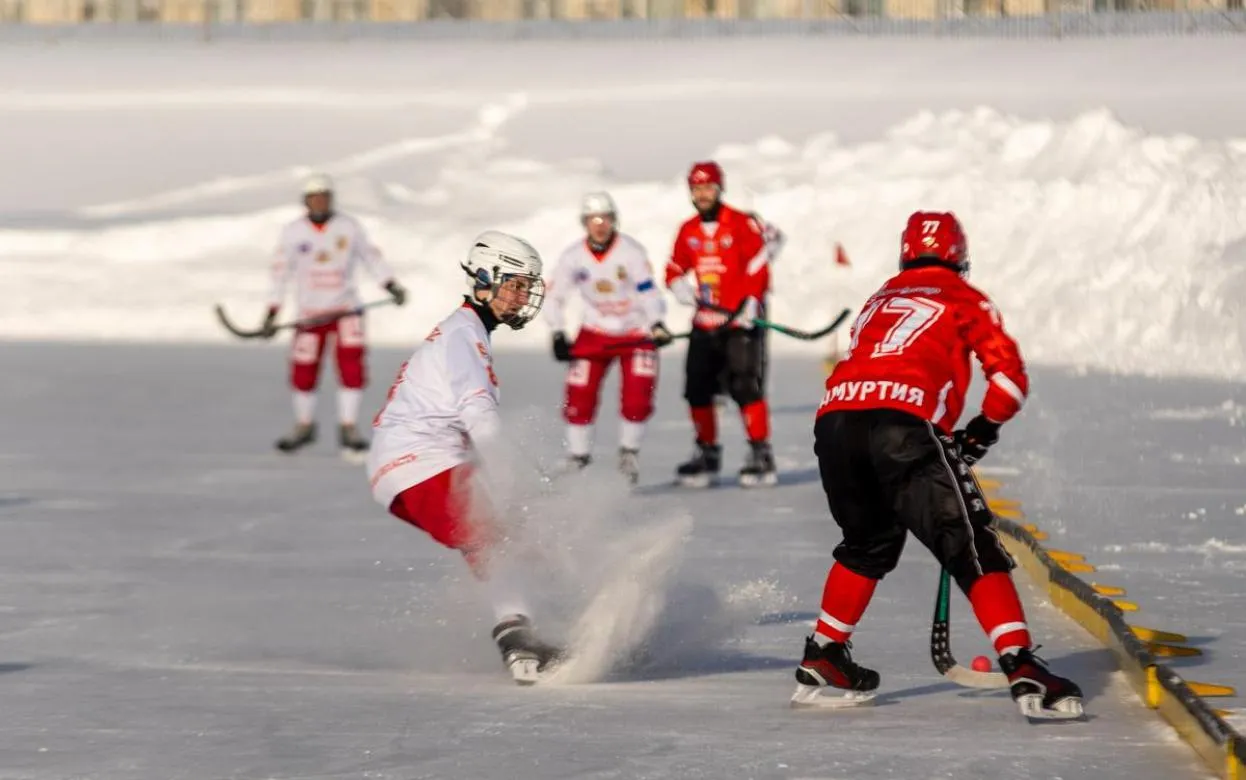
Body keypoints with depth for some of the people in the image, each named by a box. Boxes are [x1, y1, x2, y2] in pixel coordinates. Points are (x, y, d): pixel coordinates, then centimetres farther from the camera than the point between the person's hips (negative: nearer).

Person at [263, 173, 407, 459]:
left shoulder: (350, 226, -1)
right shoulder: (293, 232, -1)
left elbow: (371, 258, 7)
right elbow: (280, 273, 1)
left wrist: (393, 286, -6)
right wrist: (271, 315, -4)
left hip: (346, 309, 0)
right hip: (310, 314, 0)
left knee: (352, 366, -13)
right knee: (303, 372, 0)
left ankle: (348, 428, -1)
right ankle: (304, 426, 23)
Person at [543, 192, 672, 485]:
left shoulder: (631, 251, -17)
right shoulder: (573, 257, -7)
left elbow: (647, 291, -23)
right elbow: (554, 297, 0)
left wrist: (656, 324, -39)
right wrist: (558, 336, -12)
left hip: (636, 333, -2)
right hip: (595, 334, 2)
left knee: (637, 399, -14)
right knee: (579, 396, -8)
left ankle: (629, 454, 9)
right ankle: (577, 457, 8)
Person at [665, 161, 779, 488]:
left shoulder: (742, 225, -8)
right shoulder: (688, 231, 11)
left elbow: (759, 268, -12)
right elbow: (675, 268, 19)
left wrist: (749, 305, -22)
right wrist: (678, 284, -4)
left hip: (740, 321, -6)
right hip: (705, 322, 6)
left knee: (745, 385, -15)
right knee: (698, 387, 6)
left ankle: (761, 453, -11)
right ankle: (707, 453, 19)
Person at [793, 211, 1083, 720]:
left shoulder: (878, 301, 34)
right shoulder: (965, 300, 19)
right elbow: (1010, 376, 9)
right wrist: (983, 430, 26)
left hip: (833, 422, 6)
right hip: (902, 424, -6)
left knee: (868, 543, 30)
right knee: (972, 547, -6)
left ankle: (822, 656, 36)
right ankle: (1022, 670, -19)